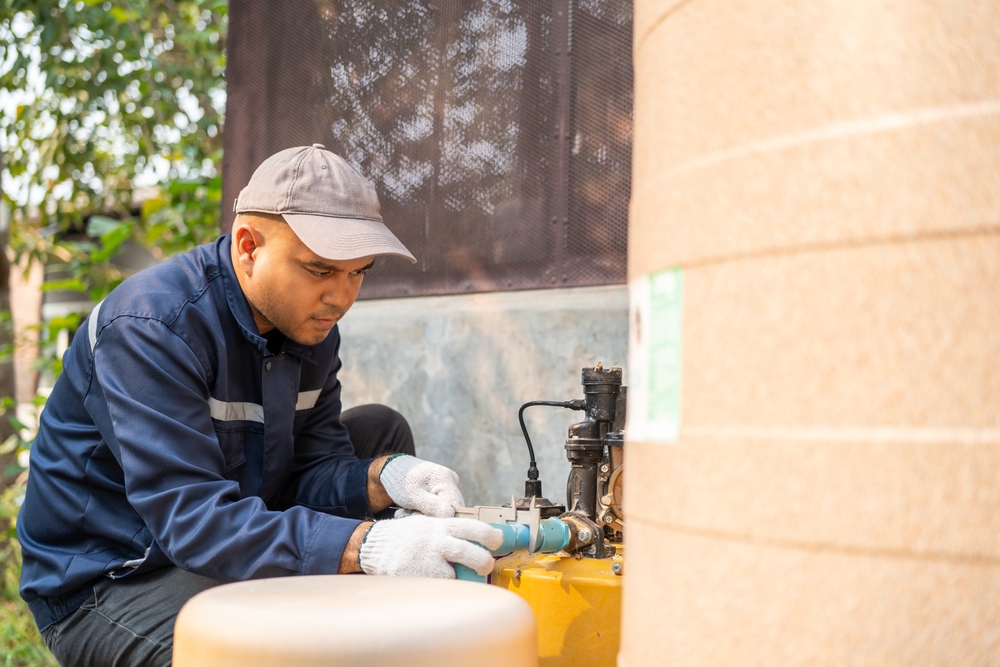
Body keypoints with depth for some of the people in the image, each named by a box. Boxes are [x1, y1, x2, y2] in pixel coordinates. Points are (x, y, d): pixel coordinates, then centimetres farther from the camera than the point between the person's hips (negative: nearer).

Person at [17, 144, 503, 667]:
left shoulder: (311, 324, 0)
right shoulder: (150, 325, -26)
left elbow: (313, 468, -1)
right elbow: (191, 518, -35)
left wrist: (383, 476, -25)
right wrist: (366, 546, -45)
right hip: (104, 582, -8)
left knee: (382, 431, 5)